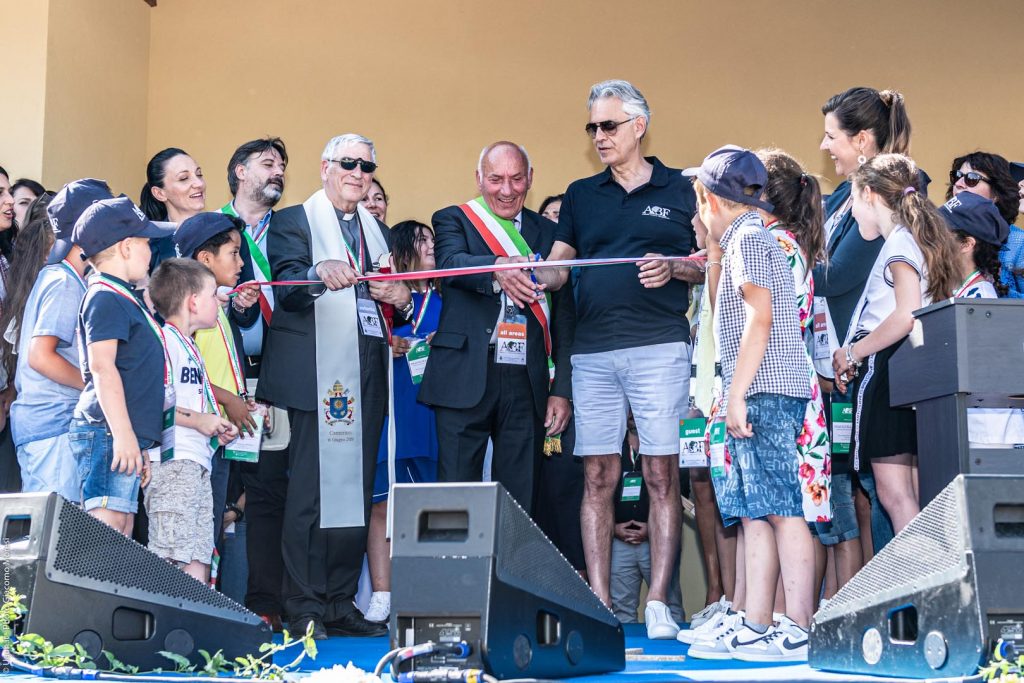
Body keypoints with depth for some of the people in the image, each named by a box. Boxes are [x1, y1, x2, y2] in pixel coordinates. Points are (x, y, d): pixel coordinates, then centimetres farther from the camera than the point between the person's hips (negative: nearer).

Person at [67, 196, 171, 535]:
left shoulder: (124, 298, 22)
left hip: (126, 434, 10)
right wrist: (123, 433, -23)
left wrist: (138, 443, 28)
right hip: (107, 431, -10)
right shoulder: (105, 298, -8)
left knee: (122, 529, 8)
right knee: (106, 524, -15)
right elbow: (101, 366, -18)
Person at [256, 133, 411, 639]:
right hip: (319, 377, -6)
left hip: (368, 377, 6)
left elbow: (392, 308, 24)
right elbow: (285, 289, -12)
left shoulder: (377, 230, 23)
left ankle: (341, 604, 11)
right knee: (311, 490, -8)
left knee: (356, 490, 5)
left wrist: (402, 300, 0)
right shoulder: (293, 222, 4)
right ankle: (304, 609, -3)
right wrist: (320, 273, -33)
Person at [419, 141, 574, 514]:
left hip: (527, 383, 3)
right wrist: (497, 269, -37)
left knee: (519, 501, 5)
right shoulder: (453, 220, 8)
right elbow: (450, 262, -16)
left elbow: (563, 318, 13)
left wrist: (562, 390, 6)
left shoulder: (548, 234, 14)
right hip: (466, 378, -2)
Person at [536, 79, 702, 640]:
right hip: (592, 351, 3)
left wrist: (674, 268, -11)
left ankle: (658, 603, -1)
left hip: (659, 346, -3)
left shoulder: (681, 191, 8)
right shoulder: (580, 196, 17)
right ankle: (599, 605, 6)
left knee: (661, 476, -4)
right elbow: (557, 267, 12)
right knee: (597, 477, 2)